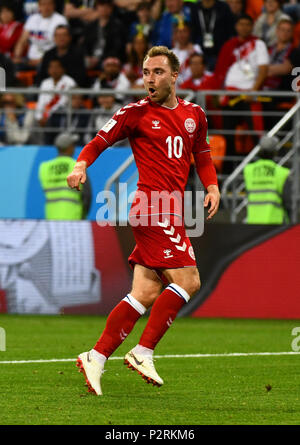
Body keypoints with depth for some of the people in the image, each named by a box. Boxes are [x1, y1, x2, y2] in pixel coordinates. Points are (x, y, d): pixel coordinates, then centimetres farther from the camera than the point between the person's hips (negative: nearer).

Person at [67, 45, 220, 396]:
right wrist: (81, 165, -17)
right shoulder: (136, 113, 0)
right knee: (187, 281, -16)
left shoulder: (194, 114, 16)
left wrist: (212, 187, 10)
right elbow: (99, 141, 3)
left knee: (147, 294, 1)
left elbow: (202, 156, 27)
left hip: (171, 214, 6)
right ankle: (143, 353, -9)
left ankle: (96, 358, 3)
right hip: (154, 207, -6)